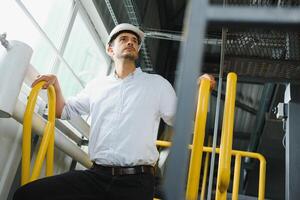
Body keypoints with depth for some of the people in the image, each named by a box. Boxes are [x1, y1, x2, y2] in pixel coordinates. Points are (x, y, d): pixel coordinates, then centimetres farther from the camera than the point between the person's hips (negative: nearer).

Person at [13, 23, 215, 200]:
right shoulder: (96, 86, 17)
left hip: (136, 181, -2)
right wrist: (55, 85, 8)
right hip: (96, 175, 3)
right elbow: (65, 111, 26)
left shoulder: (156, 83, 10)